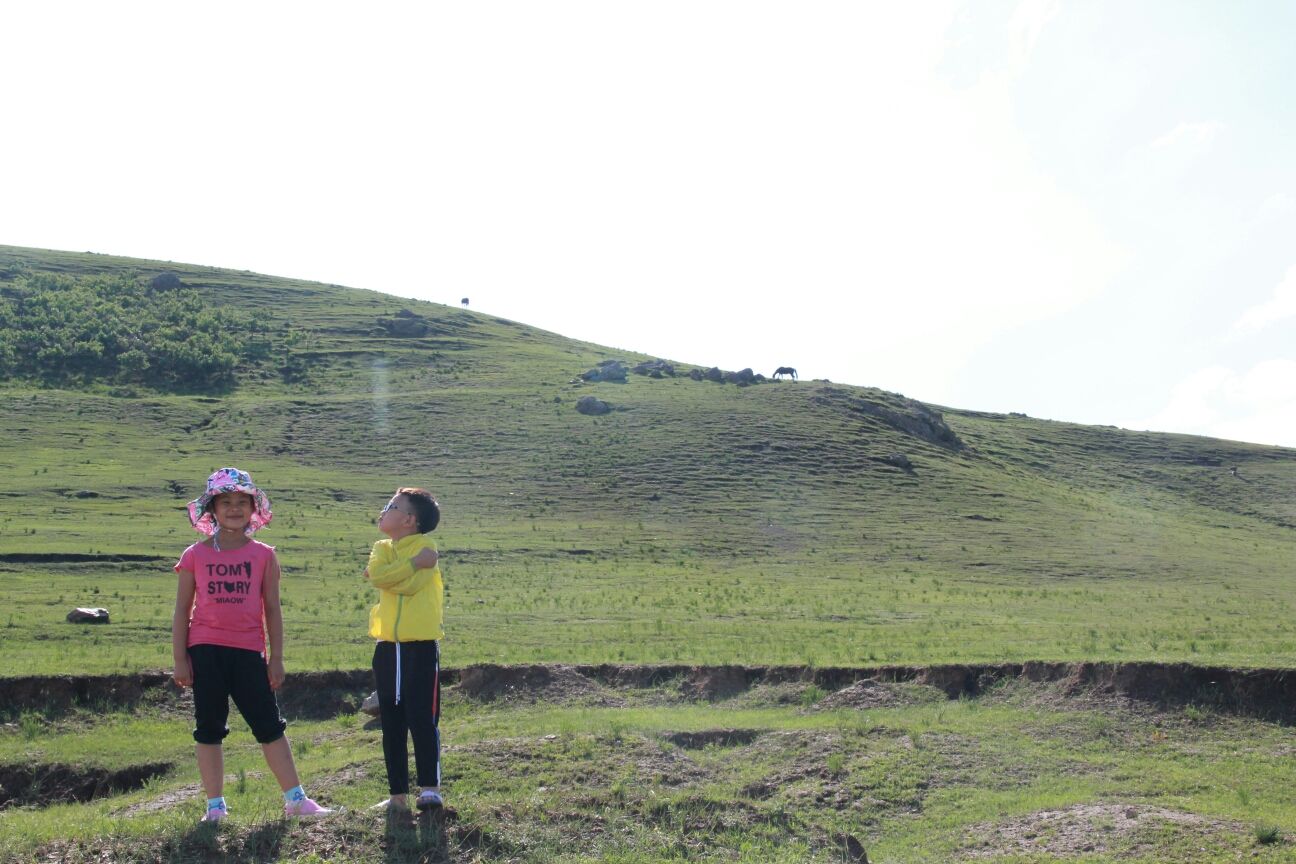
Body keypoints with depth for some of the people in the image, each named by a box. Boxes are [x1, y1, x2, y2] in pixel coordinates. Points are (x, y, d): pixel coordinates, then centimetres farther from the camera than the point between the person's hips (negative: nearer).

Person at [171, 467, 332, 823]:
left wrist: (277, 658, 3)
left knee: (270, 726, 3)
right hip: (205, 650, 0)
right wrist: (180, 659, -1)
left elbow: (272, 609, 6)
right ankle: (215, 806, 16)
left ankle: (295, 799, 9)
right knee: (209, 729, 6)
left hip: (248, 651, 0)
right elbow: (182, 611, 4)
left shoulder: (263, 555, 5)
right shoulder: (196, 555, 3)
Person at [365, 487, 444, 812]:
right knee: (391, 725, 9)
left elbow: (412, 584, -20)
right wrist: (414, 563, -12)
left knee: (423, 720, -6)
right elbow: (377, 575, -10)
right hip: (388, 647, 6)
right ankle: (397, 794, 17)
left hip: (421, 646, -6)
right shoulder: (382, 548, 12)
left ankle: (430, 788, 1)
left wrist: (387, 575, -6)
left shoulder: (425, 547, -4)